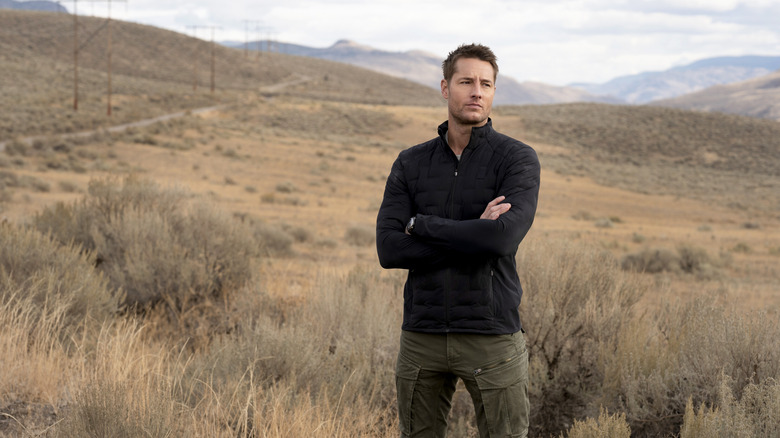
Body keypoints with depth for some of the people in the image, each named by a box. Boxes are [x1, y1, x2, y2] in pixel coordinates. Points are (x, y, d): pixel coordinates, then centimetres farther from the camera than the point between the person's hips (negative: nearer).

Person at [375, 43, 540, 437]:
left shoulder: (518, 159, -4)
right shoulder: (410, 164, 7)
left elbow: (504, 237, -21)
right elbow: (389, 250, -6)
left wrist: (420, 224, -10)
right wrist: (473, 236, -15)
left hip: (491, 335, -3)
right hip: (422, 336, 3)